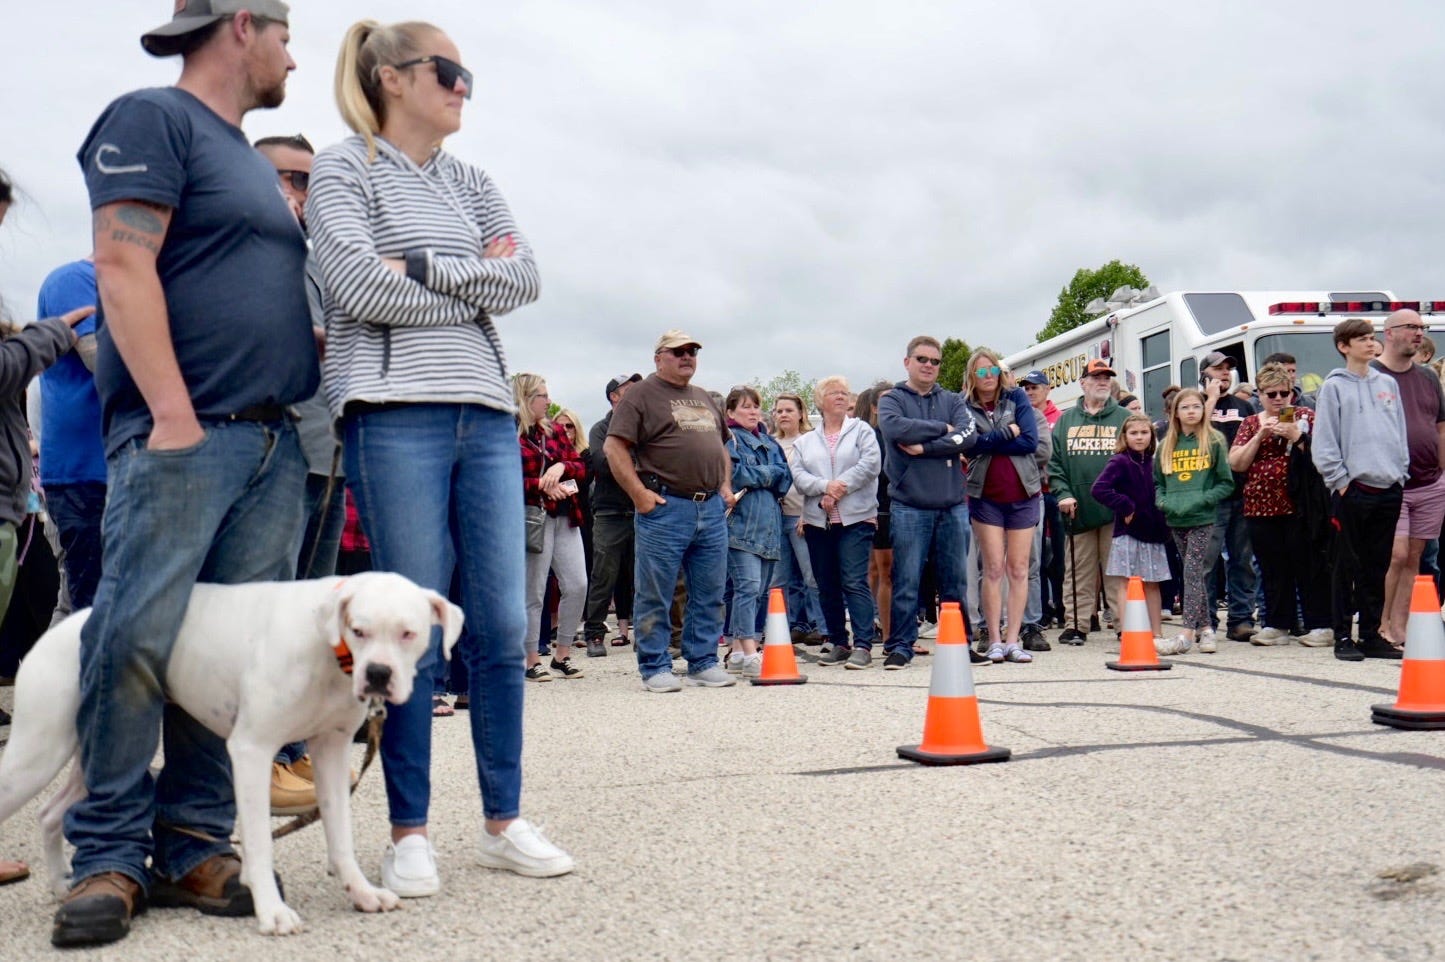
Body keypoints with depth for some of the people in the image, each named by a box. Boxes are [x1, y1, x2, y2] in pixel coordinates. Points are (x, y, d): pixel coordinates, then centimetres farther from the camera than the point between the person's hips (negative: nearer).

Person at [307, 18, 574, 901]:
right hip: (395, 412, -5)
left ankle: (505, 820, 12)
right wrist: (475, 289, -1)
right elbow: (356, 284, -10)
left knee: (502, 628, 2)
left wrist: (425, 270, -5)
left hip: (486, 413, 5)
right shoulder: (344, 168, 5)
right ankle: (410, 832, 7)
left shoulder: (473, 183, 21)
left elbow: (527, 277, 7)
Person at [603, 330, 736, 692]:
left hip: (712, 508, 7)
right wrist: (639, 494, -15)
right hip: (665, 507, -6)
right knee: (655, 594, -1)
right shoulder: (641, 395, -2)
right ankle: (655, 668, 7)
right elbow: (614, 448, -9)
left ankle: (703, 662, 17)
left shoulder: (704, 399, 21)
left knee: (710, 594, 9)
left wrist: (725, 485, 15)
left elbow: (722, 446, 31)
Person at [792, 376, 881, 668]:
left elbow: (870, 464, -7)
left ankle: (863, 645, -13)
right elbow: (798, 475, 3)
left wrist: (840, 489, -13)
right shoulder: (805, 441, 16)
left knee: (855, 582, -12)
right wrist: (825, 487, -15)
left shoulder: (862, 431, 8)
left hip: (855, 518, -4)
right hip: (818, 521, 4)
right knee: (827, 586, 7)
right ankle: (839, 643, 16)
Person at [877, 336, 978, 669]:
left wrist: (924, 447, -14)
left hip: (953, 505, 3)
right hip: (909, 507, -3)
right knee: (906, 582, -1)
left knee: (956, 581, 8)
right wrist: (942, 429, -8)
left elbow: (969, 436, -6)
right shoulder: (892, 399, 6)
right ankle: (900, 646, 7)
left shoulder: (953, 401, 13)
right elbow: (895, 428, -17)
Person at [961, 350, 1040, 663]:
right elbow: (970, 444, -13)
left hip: (1023, 495, 1)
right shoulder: (964, 406, 3)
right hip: (986, 497, -1)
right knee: (993, 569, -4)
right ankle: (994, 641, 0)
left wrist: (989, 442, -11)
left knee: (1019, 569, 1)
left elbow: (1030, 441, -8)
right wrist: (1007, 432, -11)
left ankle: (1013, 640, 4)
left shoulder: (1017, 398, 3)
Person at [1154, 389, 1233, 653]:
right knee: (1194, 575, 9)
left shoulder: (1214, 442, 1)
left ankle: (1188, 631, -13)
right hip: (1175, 520, 4)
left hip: (1203, 519, -4)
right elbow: (1157, 482, 17)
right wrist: (1163, 502, -2)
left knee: (1192, 572, -10)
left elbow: (1226, 483, 0)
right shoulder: (1166, 446, 12)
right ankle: (1205, 627, 16)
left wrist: (1202, 499, -13)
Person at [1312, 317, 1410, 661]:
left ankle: (1372, 634, 15)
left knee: (1378, 566, 9)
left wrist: (1401, 473, 9)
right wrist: (1340, 481, -9)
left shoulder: (1388, 384, 15)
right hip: (1352, 490, -5)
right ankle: (1343, 636, 5)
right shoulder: (1334, 386, 0)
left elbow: (1401, 433, 17)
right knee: (1349, 566, 0)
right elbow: (1323, 442, -5)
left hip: (1389, 489, 5)